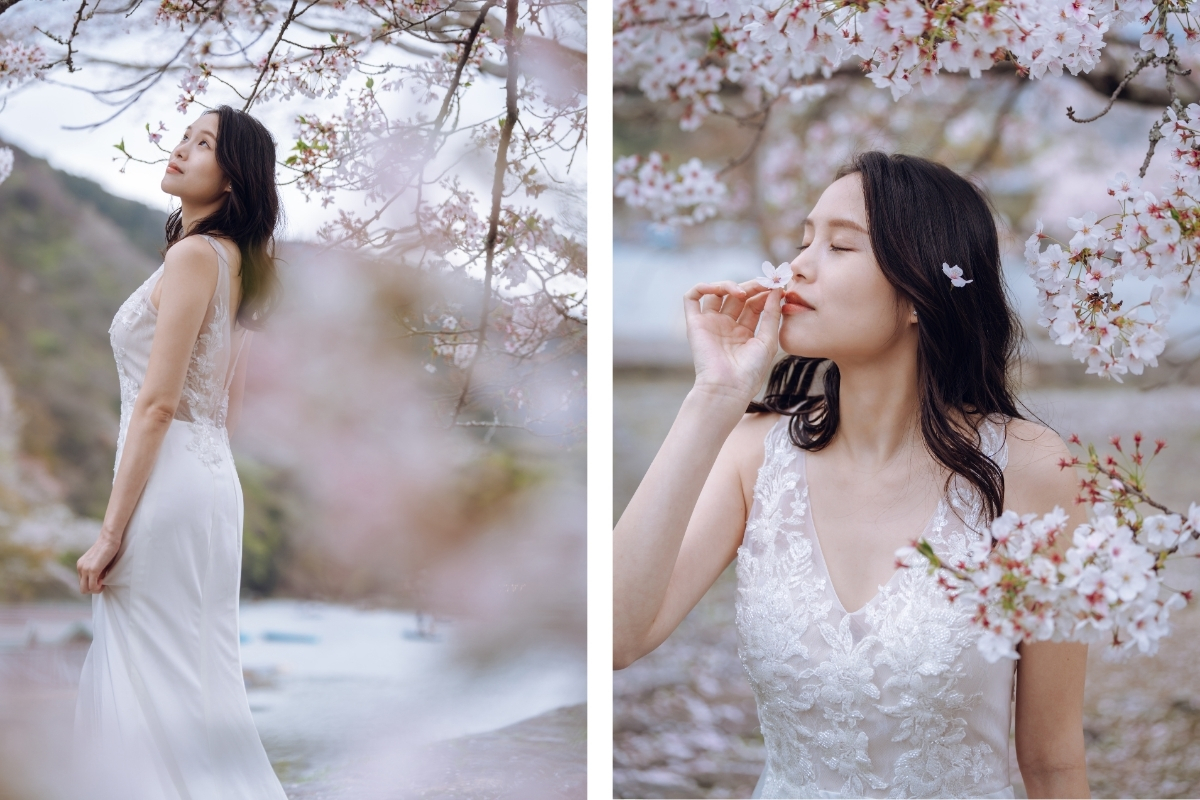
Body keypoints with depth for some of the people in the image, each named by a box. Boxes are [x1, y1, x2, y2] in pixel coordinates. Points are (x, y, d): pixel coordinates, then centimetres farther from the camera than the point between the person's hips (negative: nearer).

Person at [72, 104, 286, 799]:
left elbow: (158, 403, -18)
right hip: (214, 476, 9)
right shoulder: (238, 261, 15)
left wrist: (111, 532, -17)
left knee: (154, 684, -4)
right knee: (201, 682, 13)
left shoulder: (194, 254, -13)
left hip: (168, 481, -9)